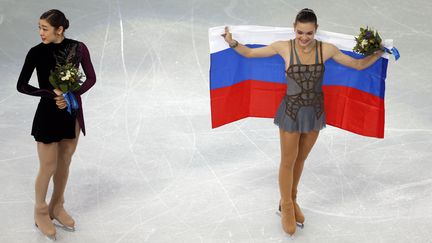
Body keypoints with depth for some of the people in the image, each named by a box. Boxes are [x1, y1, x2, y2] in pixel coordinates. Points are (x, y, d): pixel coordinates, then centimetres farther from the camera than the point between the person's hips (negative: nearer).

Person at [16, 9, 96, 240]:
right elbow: (22, 85, -10)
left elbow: (91, 78, -1)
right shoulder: (37, 52, -12)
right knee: (48, 167, 4)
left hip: (72, 112, 3)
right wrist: (52, 93, -20)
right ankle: (41, 213, 24)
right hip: (48, 114, -3)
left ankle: (57, 208, 33)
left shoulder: (78, 48, -7)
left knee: (64, 164, 15)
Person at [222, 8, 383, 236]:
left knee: (301, 159, 20)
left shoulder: (326, 50, -10)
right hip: (291, 112, -2)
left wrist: (380, 52, -10)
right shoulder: (284, 47, -14)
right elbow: (249, 53, -7)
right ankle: (286, 207, 29)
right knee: (288, 162, 8)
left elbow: (358, 64, -1)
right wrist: (233, 43, -22)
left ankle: (292, 200, 41)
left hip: (315, 112, 2)